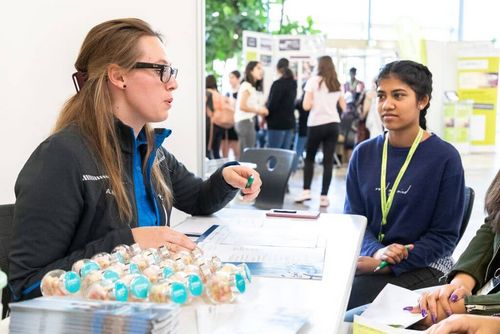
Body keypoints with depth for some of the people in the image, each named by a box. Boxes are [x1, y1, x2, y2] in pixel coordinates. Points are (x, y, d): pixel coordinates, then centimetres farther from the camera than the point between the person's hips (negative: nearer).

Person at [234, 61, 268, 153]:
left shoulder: (254, 87, 19)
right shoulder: (246, 86, -8)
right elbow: (242, 106, -17)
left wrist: (262, 111, -2)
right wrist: (258, 110, -9)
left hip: (250, 121, 9)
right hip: (245, 121, -9)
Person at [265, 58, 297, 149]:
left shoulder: (278, 84, -13)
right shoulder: (293, 83, 11)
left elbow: (272, 104, -13)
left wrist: (264, 117, 1)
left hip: (277, 122, -8)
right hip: (290, 121, 8)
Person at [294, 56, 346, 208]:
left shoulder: (313, 81, -3)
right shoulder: (337, 84, 11)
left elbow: (306, 106, -9)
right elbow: (344, 107, 15)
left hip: (316, 124, -3)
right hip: (333, 124, 3)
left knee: (309, 158, 12)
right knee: (328, 161, 2)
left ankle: (306, 190, 4)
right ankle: (324, 196, 0)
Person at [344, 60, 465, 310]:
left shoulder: (445, 157, -7)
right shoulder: (364, 153, 7)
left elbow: (444, 235, -6)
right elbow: (353, 217, 7)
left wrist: (386, 264, -17)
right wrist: (376, 251, -15)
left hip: (424, 265, -4)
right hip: (368, 256, 4)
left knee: (347, 301, -28)